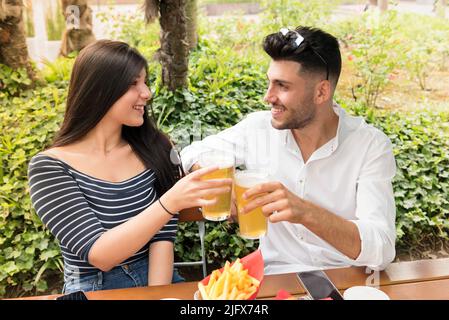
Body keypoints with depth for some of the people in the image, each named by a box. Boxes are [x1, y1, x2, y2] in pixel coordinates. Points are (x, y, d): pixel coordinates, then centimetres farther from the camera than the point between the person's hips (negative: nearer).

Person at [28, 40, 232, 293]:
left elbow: (162, 237, -3)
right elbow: (98, 255, -18)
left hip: (157, 279, 3)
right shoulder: (50, 167, -9)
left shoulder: (155, 148, 0)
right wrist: (170, 203, -30)